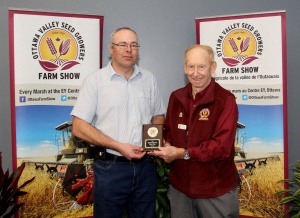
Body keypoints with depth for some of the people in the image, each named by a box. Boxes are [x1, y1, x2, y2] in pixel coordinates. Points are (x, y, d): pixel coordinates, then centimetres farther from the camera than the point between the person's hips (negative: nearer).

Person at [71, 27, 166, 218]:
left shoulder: (149, 79, 7)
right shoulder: (95, 80, -5)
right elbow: (79, 127, -10)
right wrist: (119, 146, -16)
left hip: (146, 166, 4)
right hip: (111, 168, -3)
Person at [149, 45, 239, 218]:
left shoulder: (225, 100, -14)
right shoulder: (176, 97, 4)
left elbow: (222, 147, -21)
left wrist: (182, 153, -21)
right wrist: (166, 145, -8)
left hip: (216, 190, -4)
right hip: (180, 187, 5)